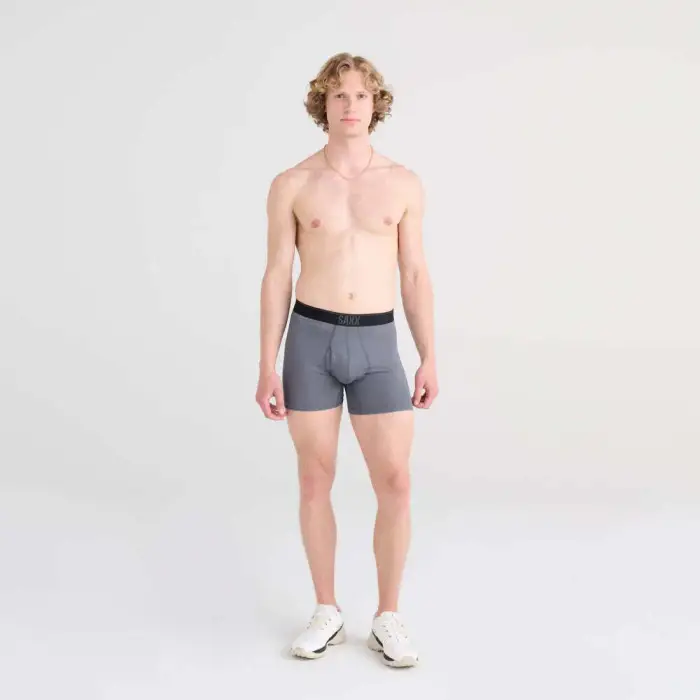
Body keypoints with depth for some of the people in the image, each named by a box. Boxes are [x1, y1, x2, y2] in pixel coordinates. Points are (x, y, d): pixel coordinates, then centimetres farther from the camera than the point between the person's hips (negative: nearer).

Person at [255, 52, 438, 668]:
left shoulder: (404, 183, 4)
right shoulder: (291, 185, 0)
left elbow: (414, 275, 7)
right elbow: (277, 278, 1)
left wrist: (430, 359, 2)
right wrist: (267, 367, -4)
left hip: (376, 347, 1)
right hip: (311, 342, 0)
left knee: (395, 484, -3)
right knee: (316, 481, 6)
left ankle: (388, 620, 15)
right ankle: (327, 613, 22)